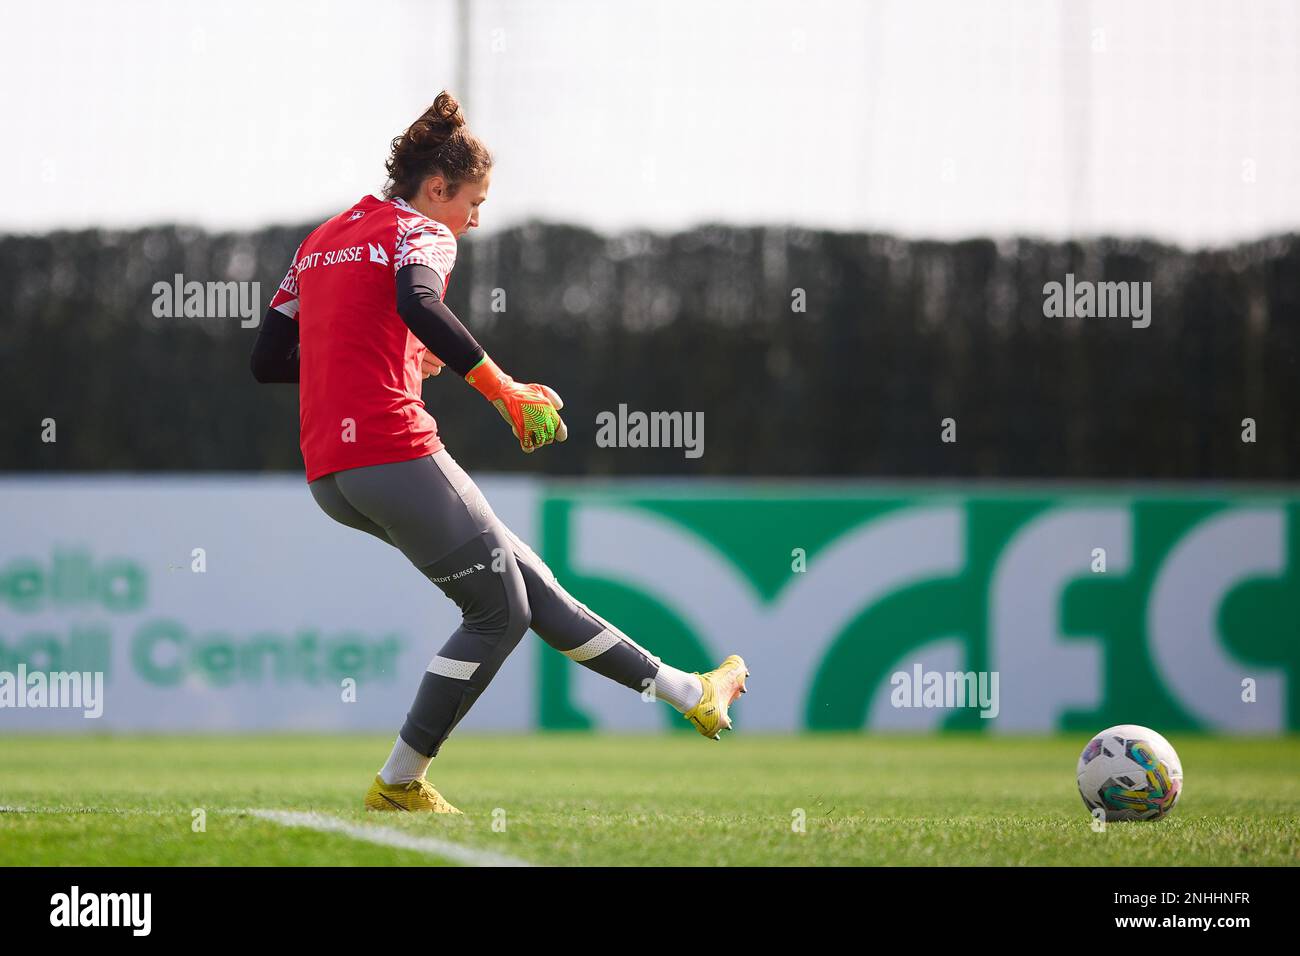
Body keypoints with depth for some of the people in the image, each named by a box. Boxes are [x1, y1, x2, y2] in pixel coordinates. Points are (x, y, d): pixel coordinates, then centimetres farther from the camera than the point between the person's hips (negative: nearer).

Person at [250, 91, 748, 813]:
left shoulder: (321, 241, 22)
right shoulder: (419, 232, -2)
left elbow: (267, 361, 22)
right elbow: (418, 305, -25)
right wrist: (503, 390, -23)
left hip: (328, 475, 9)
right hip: (394, 451, -9)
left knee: (528, 582, 12)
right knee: (500, 613, 2)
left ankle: (685, 692, 16)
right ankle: (399, 783, 3)